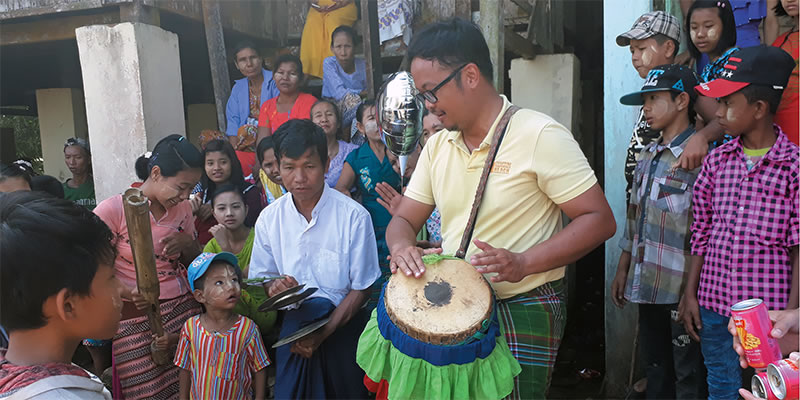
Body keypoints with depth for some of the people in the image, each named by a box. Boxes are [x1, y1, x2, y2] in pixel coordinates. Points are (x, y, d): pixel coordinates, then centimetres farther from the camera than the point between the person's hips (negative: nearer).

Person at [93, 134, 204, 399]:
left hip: (184, 309, 4)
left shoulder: (183, 208, 5)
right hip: (136, 317, -4)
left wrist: (187, 243, -5)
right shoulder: (112, 210, -10)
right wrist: (128, 292, -26)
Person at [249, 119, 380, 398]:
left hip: (342, 323, -2)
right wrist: (273, 286, -19)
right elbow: (260, 277, 5)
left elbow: (361, 289, -12)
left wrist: (323, 333, -17)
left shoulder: (354, 216, -17)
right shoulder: (269, 218, -5)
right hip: (293, 323, 3)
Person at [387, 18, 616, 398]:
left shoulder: (539, 135, -15)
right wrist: (402, 247, -16)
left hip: (523, 313, -6)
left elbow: (599, 220, -16)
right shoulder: (438, 145, 5)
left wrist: (523, 263, -27)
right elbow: (403, 220, 8)